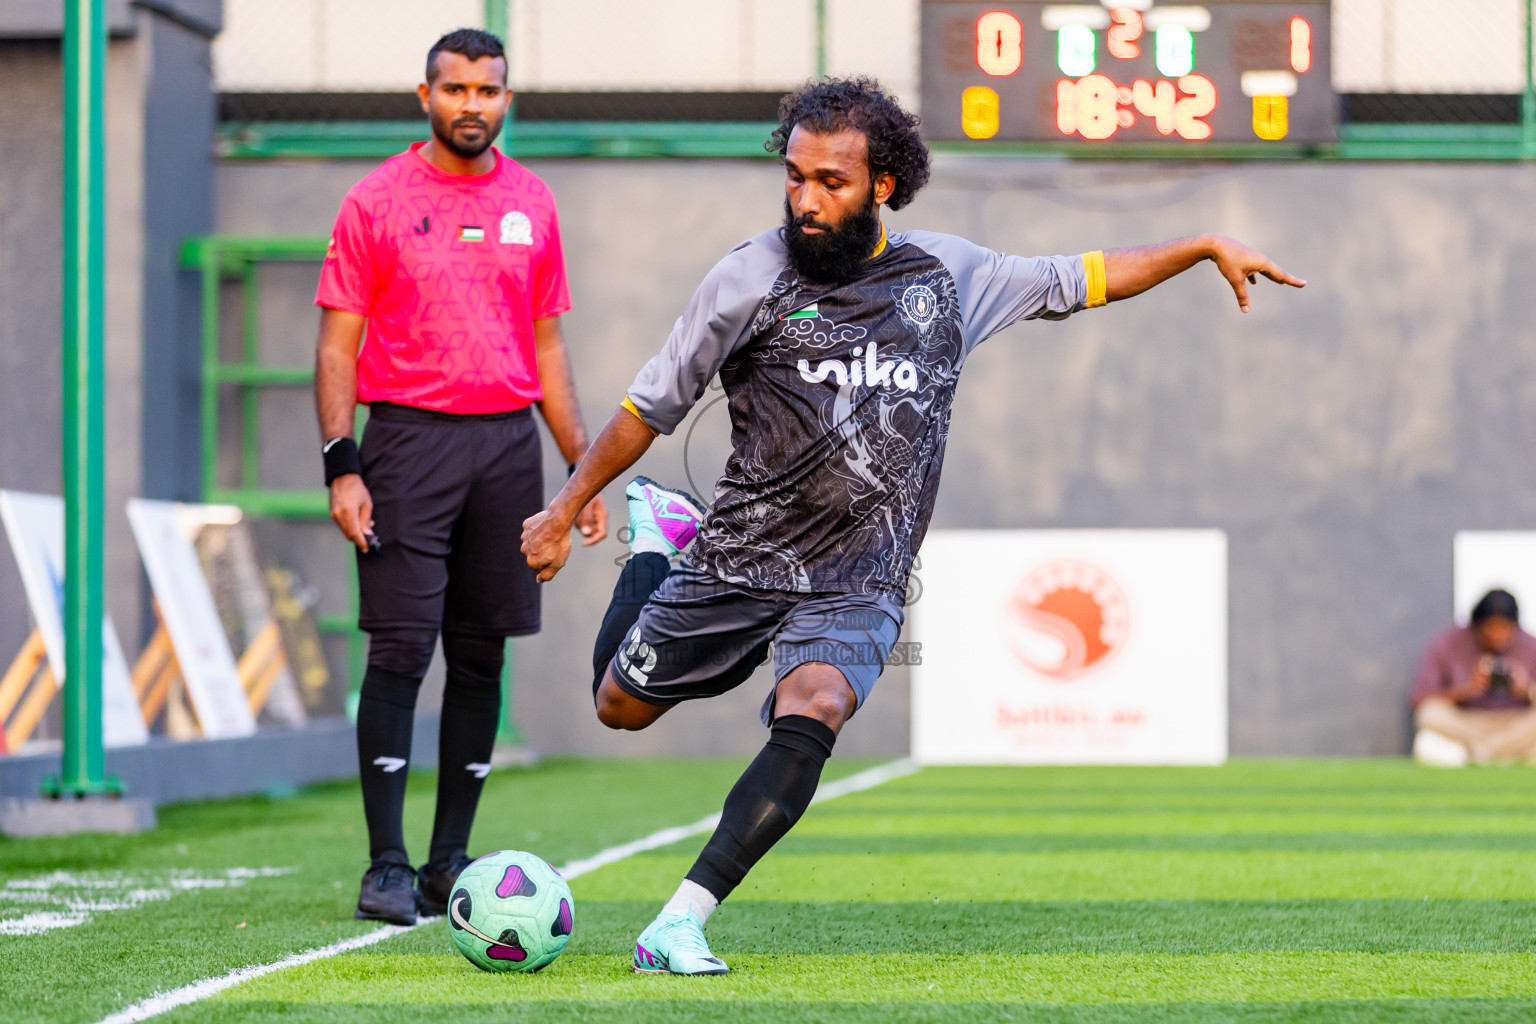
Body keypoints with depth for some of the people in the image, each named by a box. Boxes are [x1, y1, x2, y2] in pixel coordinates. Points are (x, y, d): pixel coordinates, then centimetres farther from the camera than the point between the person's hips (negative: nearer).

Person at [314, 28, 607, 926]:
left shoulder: (531, 204, 12)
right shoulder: (376, 201, 0)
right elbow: (339, 344, -1)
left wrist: (583, 469, 12)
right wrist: (341, 465, -11)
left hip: (508, 442, 4)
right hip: (409, 439, -4)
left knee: (482, 658, 5)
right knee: (401, 653, -8)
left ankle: (450, 862, 12)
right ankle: (388, 867, -5)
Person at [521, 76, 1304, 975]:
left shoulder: (947, 274, 2)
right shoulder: (753, 278, -6)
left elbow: (1075, 281, 16)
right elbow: (653, 403, 3)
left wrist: (1207, 247, 11)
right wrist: (566, 508, 6)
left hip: (857, 587, 0)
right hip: (740, 559, 0)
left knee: (811, 713, -29)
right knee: (621, 706, 17)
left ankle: (680, 927, -33)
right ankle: (660, 541, 49)